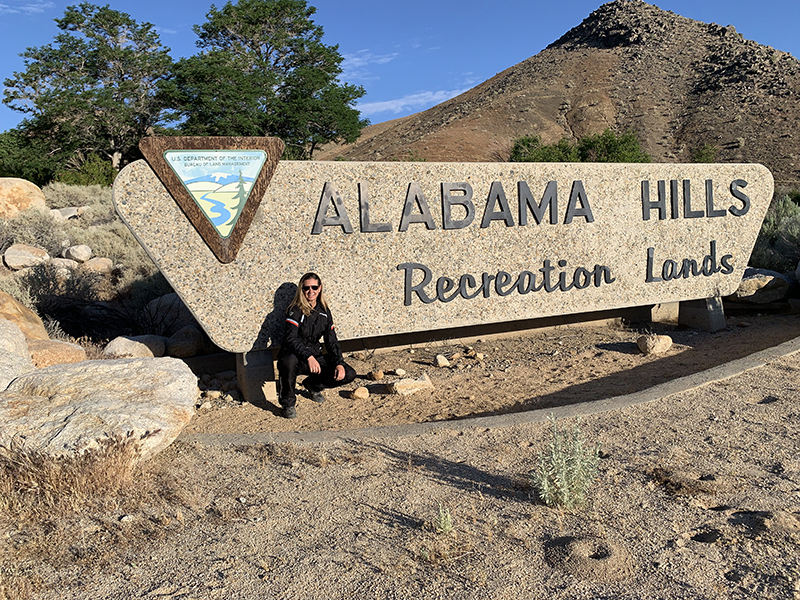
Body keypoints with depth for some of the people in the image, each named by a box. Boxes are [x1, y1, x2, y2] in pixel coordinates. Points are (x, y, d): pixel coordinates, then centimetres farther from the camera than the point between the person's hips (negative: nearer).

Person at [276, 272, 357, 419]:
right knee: (289, 361, -42)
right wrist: (309, 357, -38)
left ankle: (313, 385, 19)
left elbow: (331, 341, 7)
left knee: (349, 374, -10)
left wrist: (339, 363, -9)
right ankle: (288, 402, -14)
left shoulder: (324, 311, 7)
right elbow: (291, 339, -23)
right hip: (296, 356, -5)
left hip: (315, 356, 5)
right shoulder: (295, 310, -10)